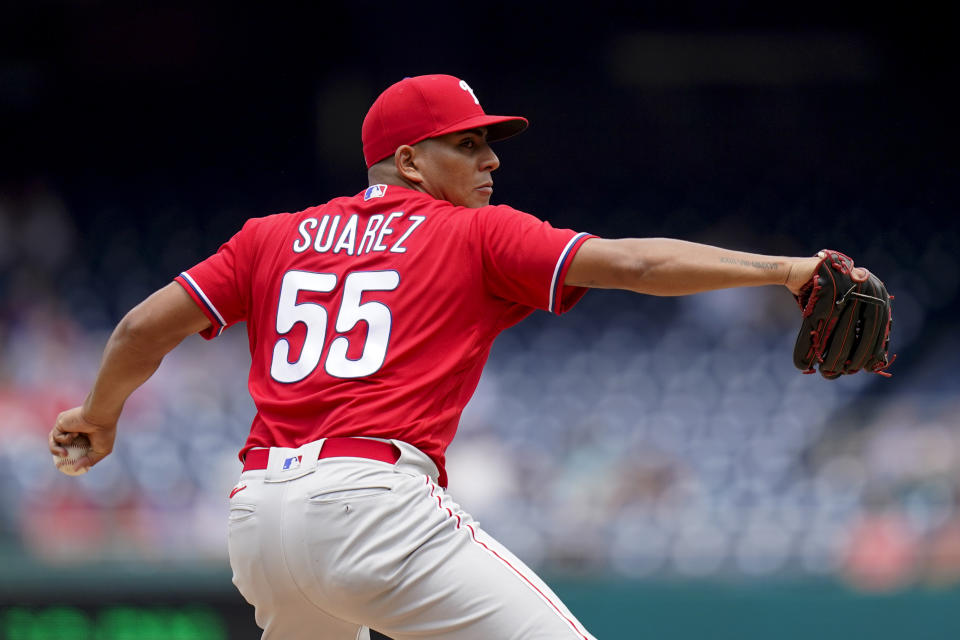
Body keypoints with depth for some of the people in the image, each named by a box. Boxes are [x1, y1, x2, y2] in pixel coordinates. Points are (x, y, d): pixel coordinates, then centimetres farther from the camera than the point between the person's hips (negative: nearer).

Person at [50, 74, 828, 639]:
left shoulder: (274, 238, 21)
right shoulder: (476, 236, 8)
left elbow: (143, 328, 19)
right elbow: (630, 262, -3)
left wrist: (100, 417, 37)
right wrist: (781, 269, -7)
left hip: (255, 520, 7)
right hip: (373, 500, -7)